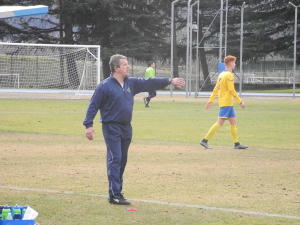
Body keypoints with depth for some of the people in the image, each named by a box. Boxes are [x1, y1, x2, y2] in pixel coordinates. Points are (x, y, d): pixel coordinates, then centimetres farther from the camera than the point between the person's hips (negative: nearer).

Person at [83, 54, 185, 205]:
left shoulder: (131, 83, 10)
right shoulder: (105, 86, -10)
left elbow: (149, 83, 15)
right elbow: (93, 106, -9)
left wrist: (170, 81, 13)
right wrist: (89, 125, -16)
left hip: (126, 127, 7)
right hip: (111, 128, -7)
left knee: (122, 160, 11)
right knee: (115, 159, -12)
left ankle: (117, 191, 20)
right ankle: (114, 195, -13)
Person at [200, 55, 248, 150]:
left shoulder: (222, 74, 14)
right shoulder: (229, 75, -13)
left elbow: (216, 89, 15)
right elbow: (232, 90, -17)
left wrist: (210, 101, 16)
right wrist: (240, 101, -13)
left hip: (222, 102, 10)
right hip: (227, 103, -10)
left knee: (233, 122, 11)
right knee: (220, 122, -11)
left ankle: (237, 143, 12)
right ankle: (205, 140, -12)